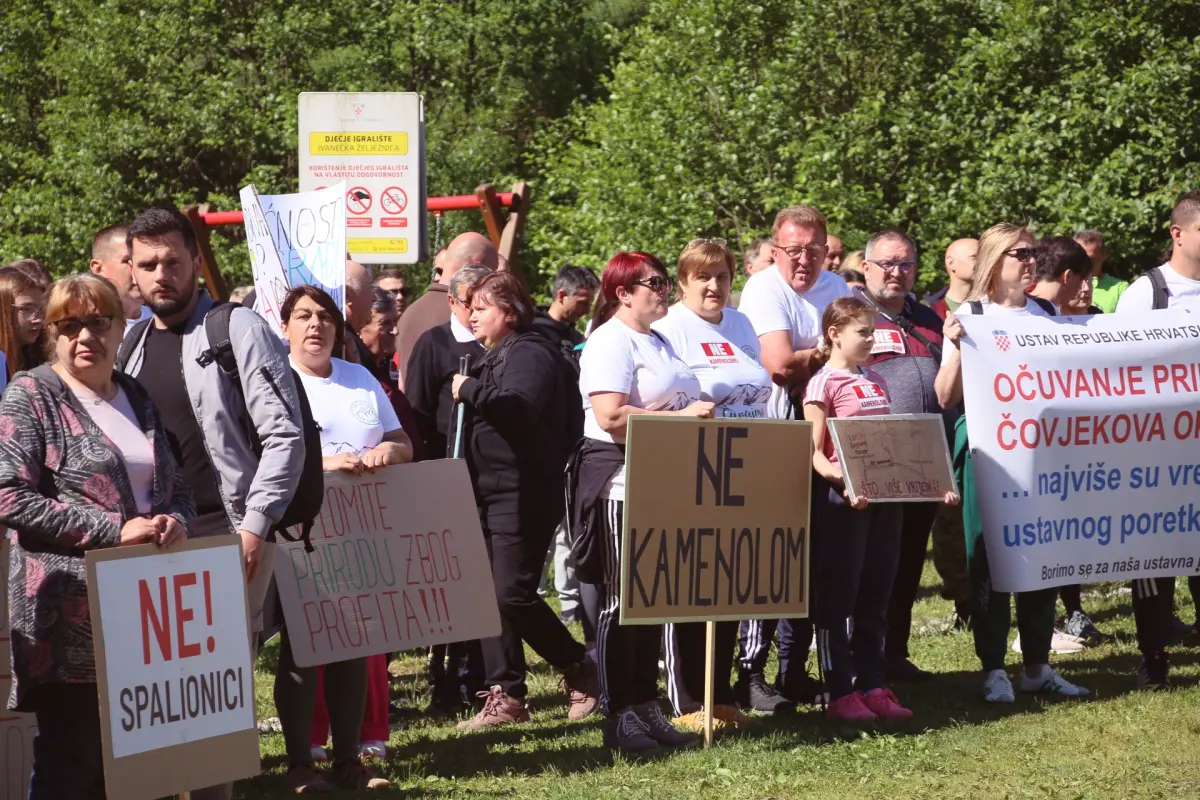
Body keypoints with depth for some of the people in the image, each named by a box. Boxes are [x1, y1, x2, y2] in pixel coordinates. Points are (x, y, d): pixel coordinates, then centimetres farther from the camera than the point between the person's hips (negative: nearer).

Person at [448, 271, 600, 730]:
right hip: (489, 493, 10)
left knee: (513, 595, -13)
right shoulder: (493, 357, 21)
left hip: (523, 496, -10)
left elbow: (519, 407, -28)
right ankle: (505, 696, 10)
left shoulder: (530, 354, -11)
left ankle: (578, 670, 4)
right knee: (492, 597, 7)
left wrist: (470, 391, -19)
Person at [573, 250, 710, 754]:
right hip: (620, 479, -9)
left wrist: (700, 415, 7)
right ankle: (618, 719, 0)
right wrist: (681, 416, -21)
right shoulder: (611, 343, -12)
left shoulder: (658, 343, 17)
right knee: (623, 600, -5)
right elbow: (612, 417, -24)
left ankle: (645, 708, 18)